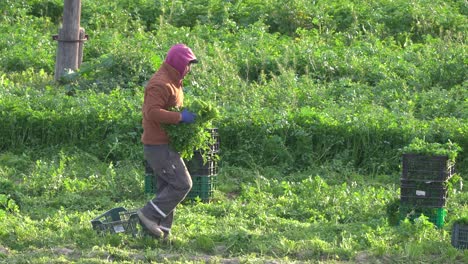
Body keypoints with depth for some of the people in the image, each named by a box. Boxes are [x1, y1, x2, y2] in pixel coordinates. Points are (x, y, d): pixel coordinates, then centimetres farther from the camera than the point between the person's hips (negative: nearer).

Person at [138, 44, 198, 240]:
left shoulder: (173, 82, 17)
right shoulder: (160, 84, -17)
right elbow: (152, 112, -28)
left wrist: (185, 115, 11)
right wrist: (180, 117, -24)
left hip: (165, 145, 11)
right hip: (158, 145, -11)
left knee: (167, 188, 11)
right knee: (182, 184, -12)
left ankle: (163, 230, 12)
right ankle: (150, 215, -10)